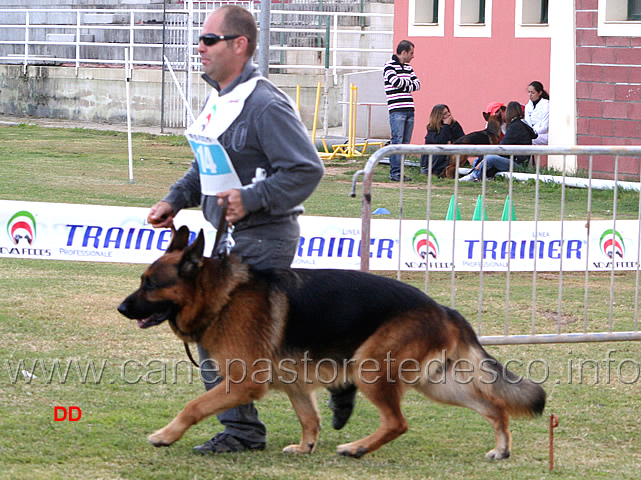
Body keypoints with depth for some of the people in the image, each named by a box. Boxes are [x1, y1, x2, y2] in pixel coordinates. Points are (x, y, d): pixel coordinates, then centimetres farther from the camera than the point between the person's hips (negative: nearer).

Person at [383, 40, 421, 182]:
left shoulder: (408, 67, 19)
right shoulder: (389, 66, -4)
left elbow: (417, 84, 12)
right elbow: (396, 82, -17)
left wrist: (404, 85, -6)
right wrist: (409, 82, 1)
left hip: (409, 109, 7)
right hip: (397, 110, -7)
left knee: (405, 143, 5)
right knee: (397, 141, -10)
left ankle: (398, 171, 8)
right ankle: (395, 173, -9)